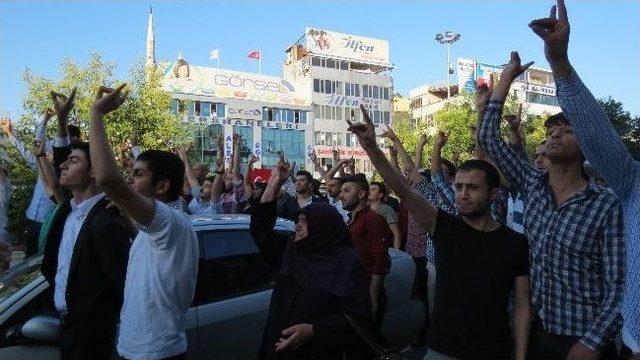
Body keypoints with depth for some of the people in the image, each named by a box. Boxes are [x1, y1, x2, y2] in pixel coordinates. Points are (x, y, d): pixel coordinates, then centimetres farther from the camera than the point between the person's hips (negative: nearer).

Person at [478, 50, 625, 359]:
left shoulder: (605, 204, -12)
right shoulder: (532, 185, -1)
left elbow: (616, 283, -11)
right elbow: (488, 137, -4)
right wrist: (507, 75, -2)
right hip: (538, 330, 4)